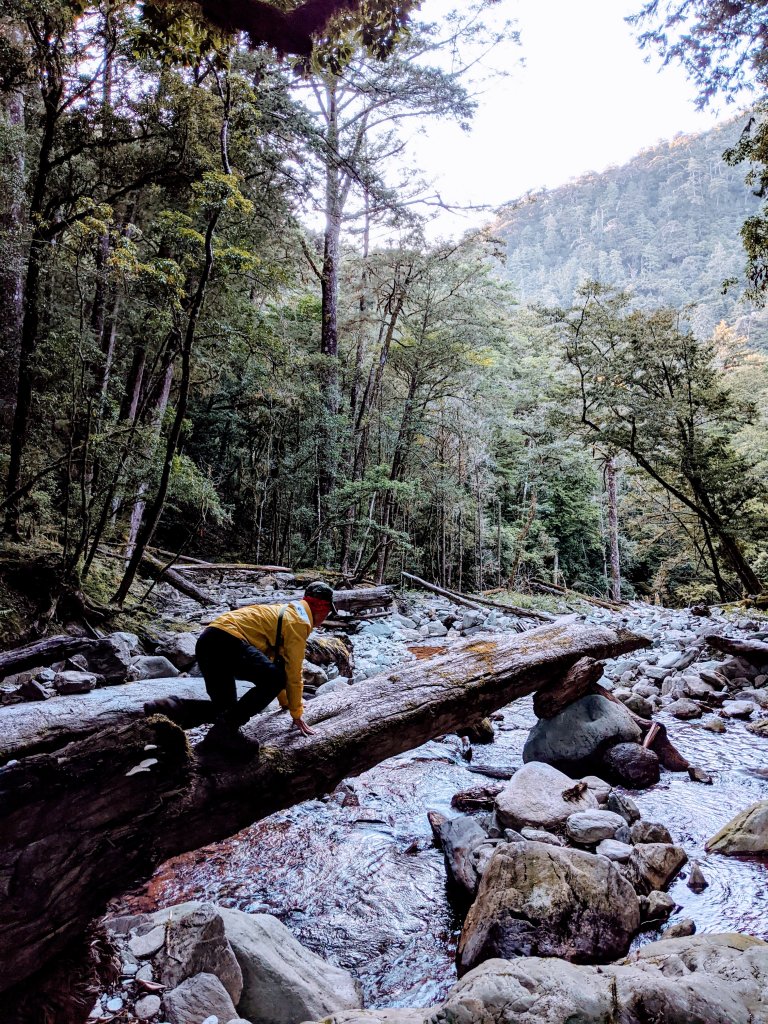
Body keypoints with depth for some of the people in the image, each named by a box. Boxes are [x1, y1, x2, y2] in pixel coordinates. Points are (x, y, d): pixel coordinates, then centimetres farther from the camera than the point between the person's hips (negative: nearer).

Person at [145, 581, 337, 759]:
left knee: (225, 707, 18)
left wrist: (286, 701, 43)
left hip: (207, 642, 10)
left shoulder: (283, 612, 28)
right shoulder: (299, 622, -2)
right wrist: (297, 713, 7)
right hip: (226, 640, -10)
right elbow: (293, 673, -4)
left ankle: (172, 707, 1)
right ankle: (225, 729, -21)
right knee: (274, 678, -21)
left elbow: (277, 658, 36)